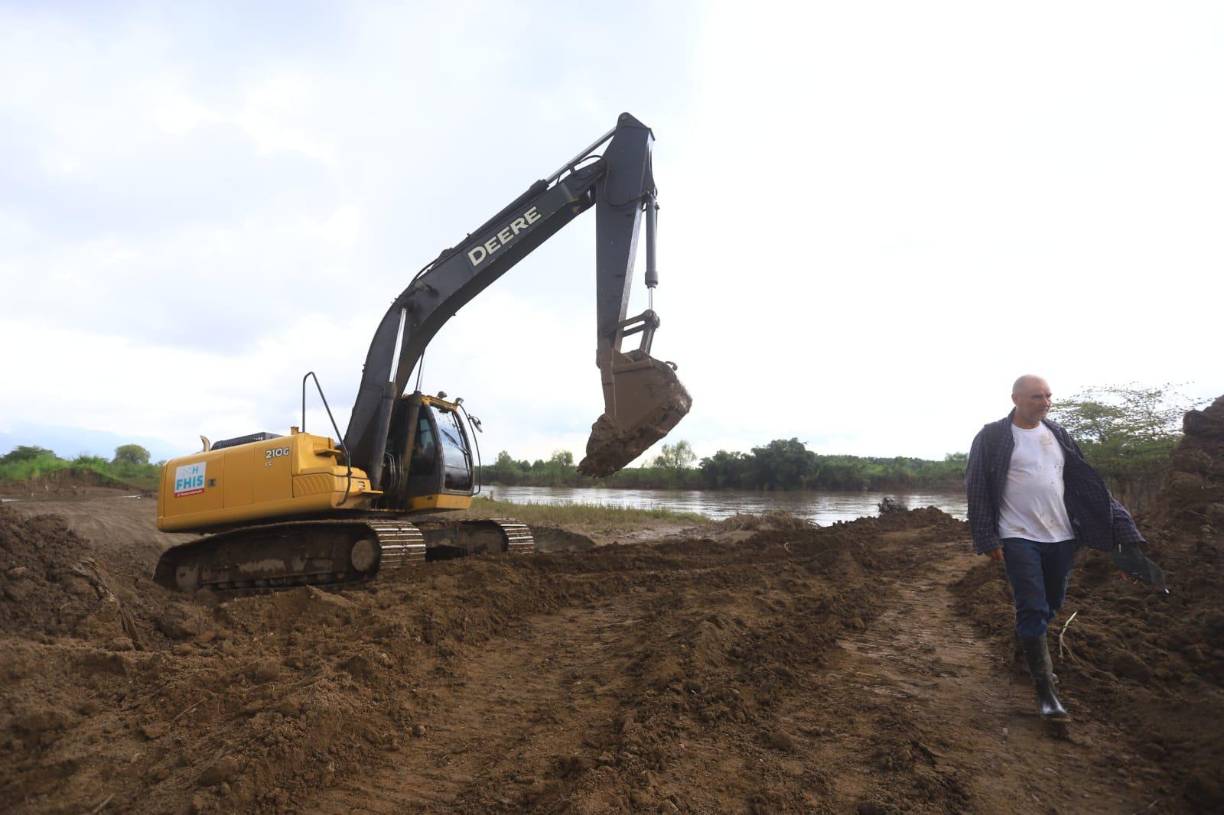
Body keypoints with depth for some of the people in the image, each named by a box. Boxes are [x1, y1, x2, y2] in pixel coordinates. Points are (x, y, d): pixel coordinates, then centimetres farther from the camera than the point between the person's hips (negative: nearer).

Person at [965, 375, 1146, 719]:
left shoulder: (1058, 435, 8)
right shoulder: (991, 438, -8)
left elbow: (1086, 483, 11)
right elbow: (977, 490, -8)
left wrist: (1120, 525, 4)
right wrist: (988, 539, -12)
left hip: (1062, 536, 5)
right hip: (1019, 538, -5)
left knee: (1051, 605, 16)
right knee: (1033, 610, -6)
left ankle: (1029, 647, 41)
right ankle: (1045, 688, 4)